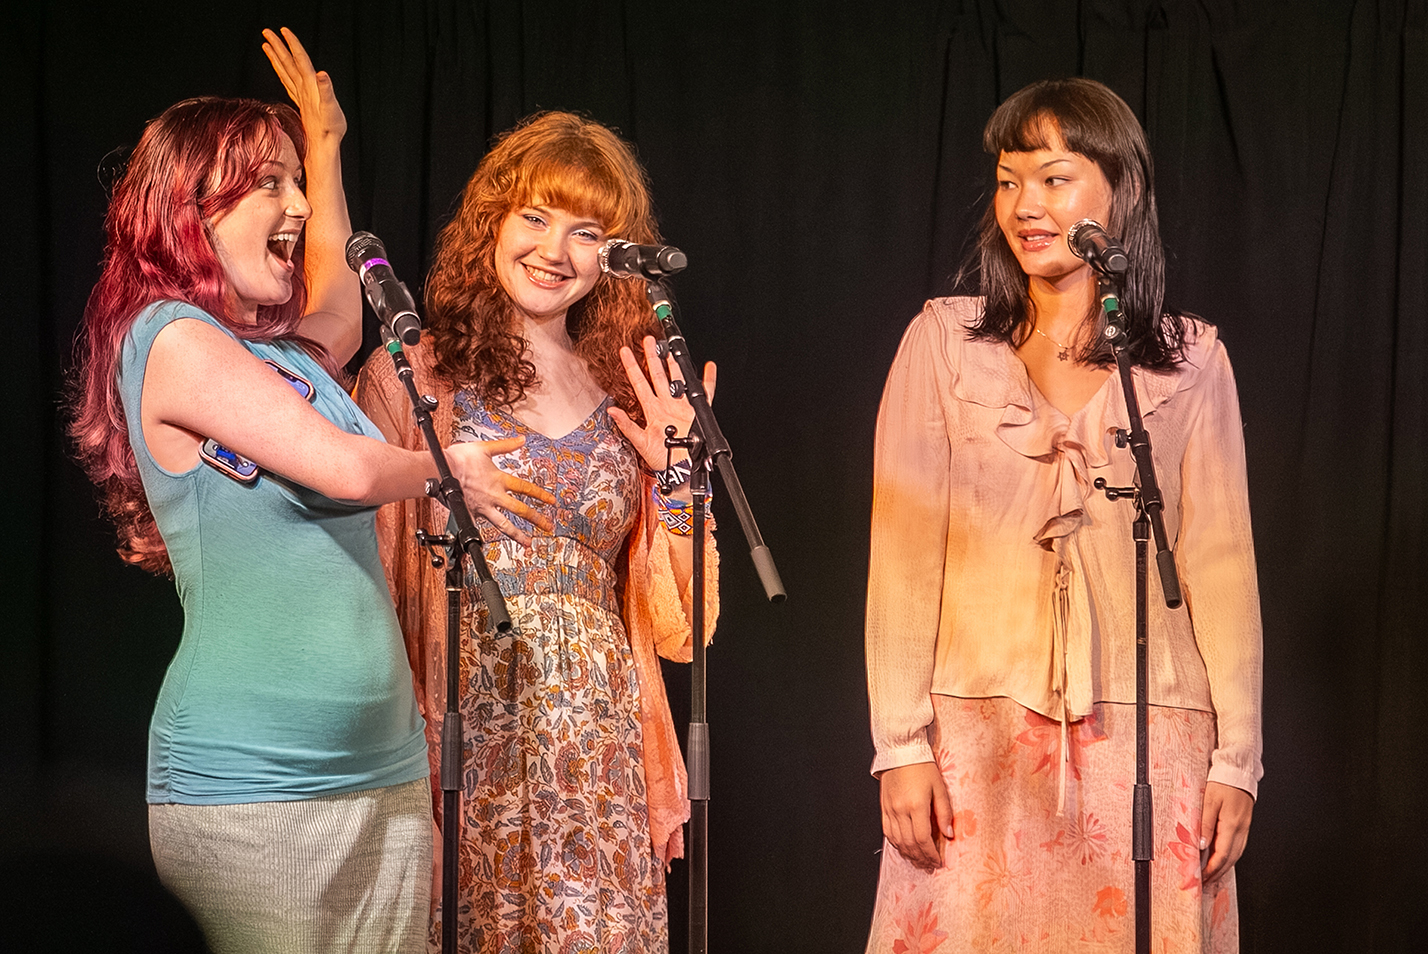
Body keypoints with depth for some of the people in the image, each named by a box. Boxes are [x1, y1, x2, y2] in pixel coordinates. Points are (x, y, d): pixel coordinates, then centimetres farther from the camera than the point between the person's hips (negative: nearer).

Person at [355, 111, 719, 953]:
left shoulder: (629, 399, 11)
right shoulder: (414, 377, -1)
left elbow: (677, 623, 9)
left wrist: (678, 476, -2)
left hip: (599, 758, 3)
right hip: (459, 750, -3)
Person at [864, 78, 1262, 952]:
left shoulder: (1191, 360, 5)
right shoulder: (944, 341, 3)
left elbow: (1220, 562, 5)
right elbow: (903, 551, 0)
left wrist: (1237, 757, 1)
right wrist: (901, 743, -5)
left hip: (1146, 736, 0)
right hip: (979, 732, 0)